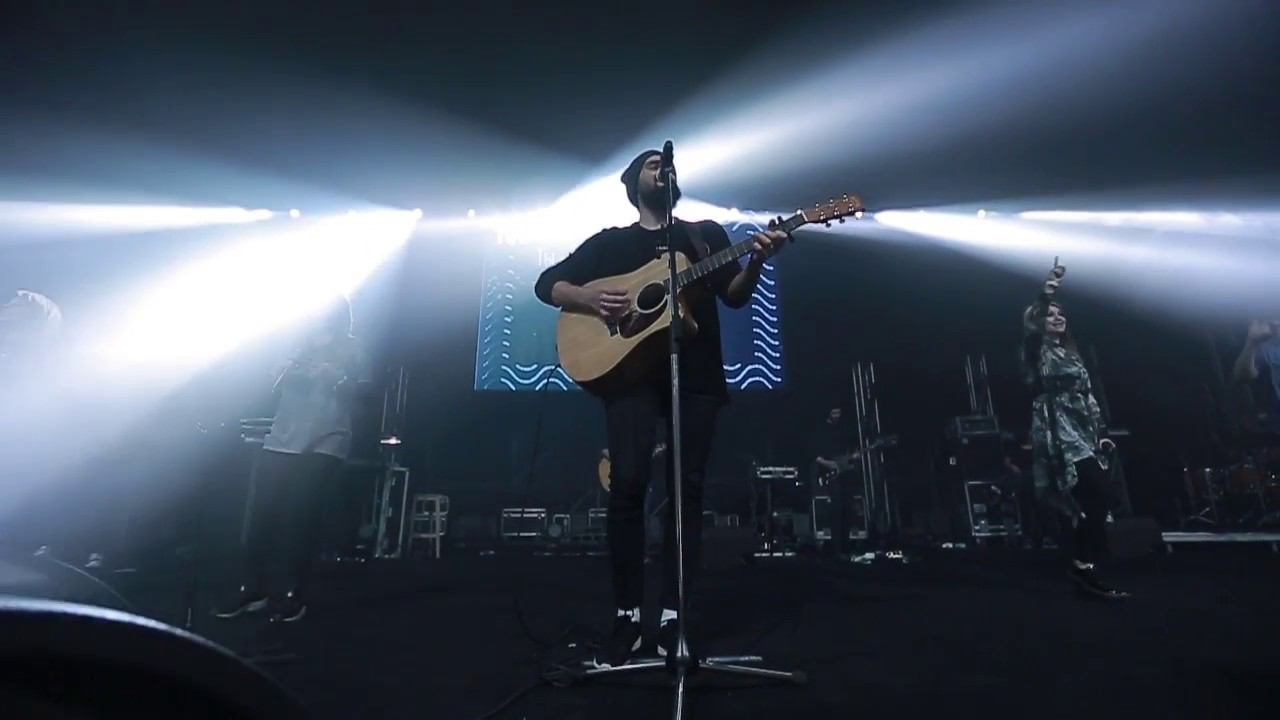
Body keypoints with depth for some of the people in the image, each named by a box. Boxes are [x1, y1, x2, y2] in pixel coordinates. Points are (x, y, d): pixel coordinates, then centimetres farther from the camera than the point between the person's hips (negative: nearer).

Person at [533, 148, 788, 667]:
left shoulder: (706, 233, 18)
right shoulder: (609, 241, 16)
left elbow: (735, 296, 6)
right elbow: (547, 283, 12)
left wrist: (756, 262, -15)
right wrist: (589, 298, -8)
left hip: (696, 371, 1)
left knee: (687, 487, -2)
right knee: (628, 483, -13)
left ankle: (673, 616, 7)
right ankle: (627, 617, 0)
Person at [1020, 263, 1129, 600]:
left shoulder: (1072, 352, 23)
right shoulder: (1039, 349, 2)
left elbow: (1088, 395, 21)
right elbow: (1028, 323, -22)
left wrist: (1102, 432, 14)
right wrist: (1046, 294, -31)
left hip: (1084, 431, 8)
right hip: (1060, 432, -8)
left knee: (1095, 501, 2)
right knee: (1095, 495, -17)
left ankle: (1084, 566, 9)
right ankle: (1083, 566, -10)